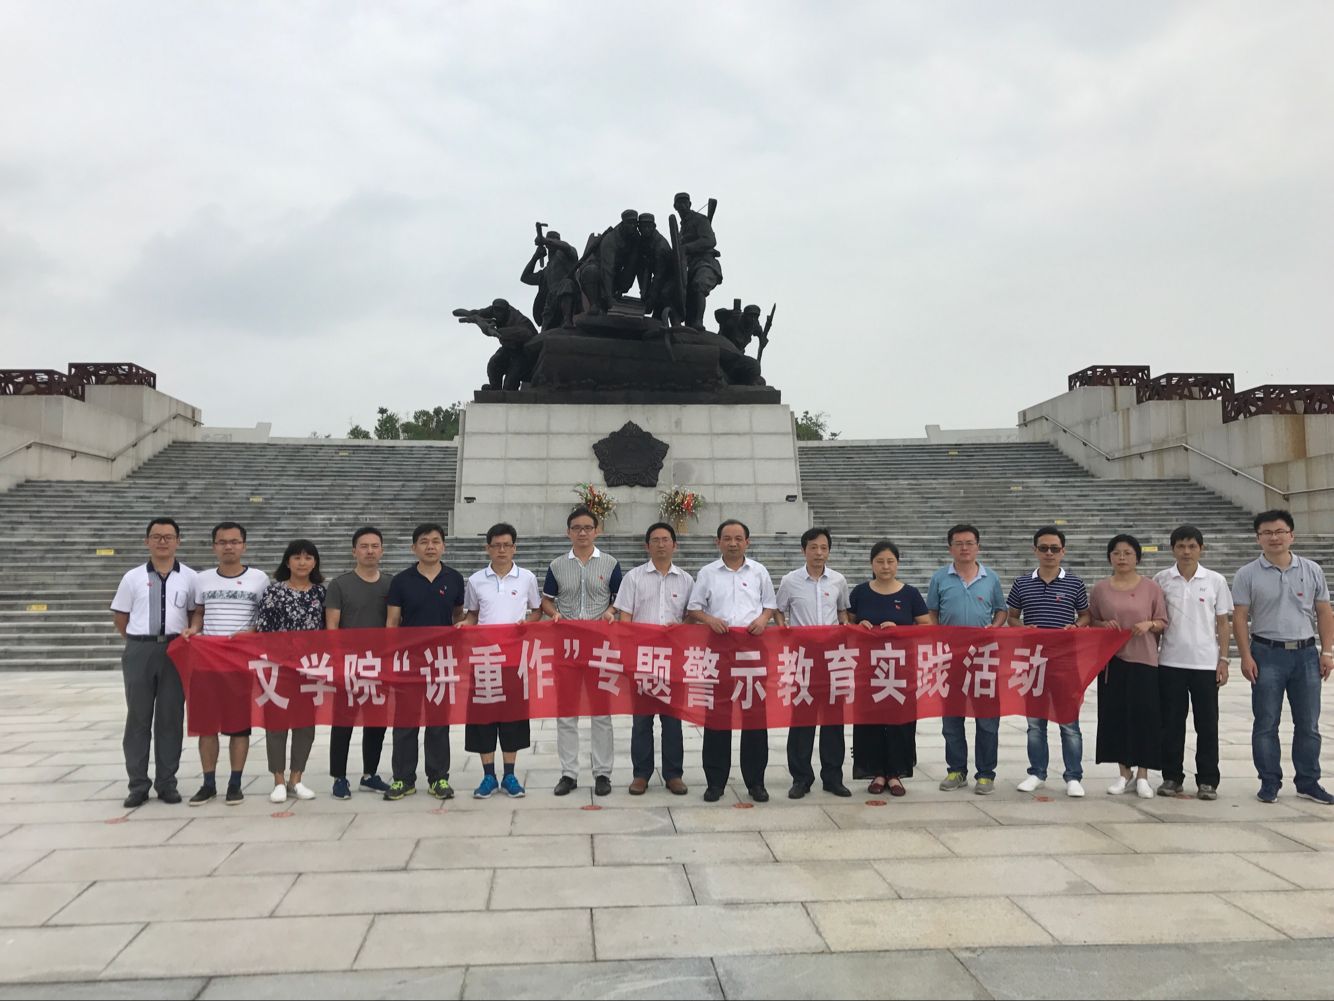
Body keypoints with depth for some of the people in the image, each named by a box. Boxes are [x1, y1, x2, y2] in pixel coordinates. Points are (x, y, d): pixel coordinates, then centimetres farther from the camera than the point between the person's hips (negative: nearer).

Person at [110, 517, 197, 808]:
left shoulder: (189, 577, 3)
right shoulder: (133, 577, 5)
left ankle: (167, 782, 13)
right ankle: (138, 784, 12)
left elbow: (195, 612, 9)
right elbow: (120, 616, 10)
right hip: (140, 650, 1)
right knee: (138, 717, 5)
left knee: (171, 717, 4)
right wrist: (138, 642, 7)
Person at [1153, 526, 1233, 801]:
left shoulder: (1215, 581, 2)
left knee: (1207, 725, 4)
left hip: (1206, 663, 0)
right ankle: (1172, 777, 16)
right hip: (1170, 662, 0)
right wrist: (1151, 657, 4)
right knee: (1171, 724, 6)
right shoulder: (1161, 580, 2)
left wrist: (1223, 659, 0)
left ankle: (1207, 781, 14)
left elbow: (1222, 624, 5)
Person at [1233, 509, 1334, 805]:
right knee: (1266, 723, 3)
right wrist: (1246, 657, -9)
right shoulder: (1248, 575, -2)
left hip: (1306, 654, 2)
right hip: (1267, 654, -2)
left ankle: (1308, 783, 19)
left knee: (1308, 724, 8)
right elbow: (1240, 618, -3)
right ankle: (1269, 783, 12)